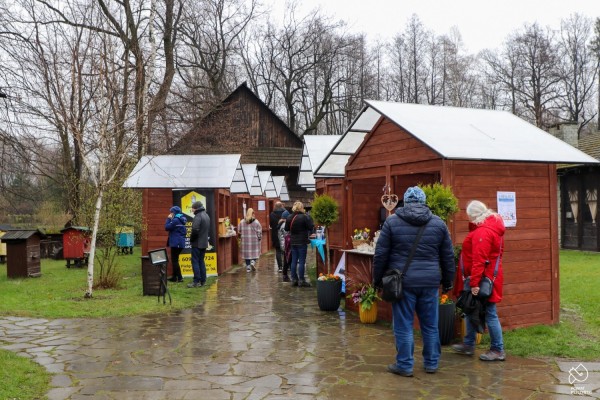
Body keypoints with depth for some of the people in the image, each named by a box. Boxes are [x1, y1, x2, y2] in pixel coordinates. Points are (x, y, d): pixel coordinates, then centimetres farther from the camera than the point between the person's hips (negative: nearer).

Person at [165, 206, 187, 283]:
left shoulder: (175, 220, -16)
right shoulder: (180, 220, 14)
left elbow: (167, 227, -14)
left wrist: (168, 219, -4)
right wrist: (170, 219, 15)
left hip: (176, 243, -10)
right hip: (180, 242, 10)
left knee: (174, 260, -5)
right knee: (175, 260, 17)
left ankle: (179, 277, -7)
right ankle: (174, 276, 22)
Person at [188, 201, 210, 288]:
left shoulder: (198, 216, -17)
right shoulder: (206, 216, 14)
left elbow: (195, 230, -24)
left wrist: (191, 239, -9)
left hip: (197, 243, -9)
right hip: (204, 242, 9)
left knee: (195, 261, -4)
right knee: (201, 261, 14)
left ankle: (197, 281, -4)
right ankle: (203, 281, 15)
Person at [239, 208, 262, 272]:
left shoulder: (242, 222, 0)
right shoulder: (256, 222, -8)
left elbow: (240, 231, 5)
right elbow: (259, 232, -7)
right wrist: (259, 238, 7)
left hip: (245, 241, 2)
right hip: (254, 240, -2)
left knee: (246, 253, 9)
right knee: (254, 252, 10)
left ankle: (248, 267, 10)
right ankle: (253, 262, -12)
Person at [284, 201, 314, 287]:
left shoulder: (289, 217, 2)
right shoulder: (304, 217, -16)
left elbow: (286, 228, 12)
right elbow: (311, 227, -13)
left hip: (293, 242, 6)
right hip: (302, 242, -6)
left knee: (294, 261, 11)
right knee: (301, 261, -1)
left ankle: (294, 279, 16)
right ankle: (301, 281, 1)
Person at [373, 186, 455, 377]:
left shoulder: (392, 221, -1)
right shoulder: (438, 223, 6)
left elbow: (380, 254, -1)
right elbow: (448, 257, 10)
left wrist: (377, 280, 8)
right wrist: (448, 282, 19)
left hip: (403, 282, -3)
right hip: (430, 282, 3)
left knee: (403, 326, 5)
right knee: (430, 325, 14)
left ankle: (405, 365, 12)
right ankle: (431, 363, 25)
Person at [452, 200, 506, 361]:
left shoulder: (482, 232, -21)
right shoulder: (491, 226, 12)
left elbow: (479, 260, -27)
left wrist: (475, 283, -27)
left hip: (483, 280, -11)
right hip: (488, 277, 11)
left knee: (490, 314, -1)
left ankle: (498, 350, 10)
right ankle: (468, 345, 27)